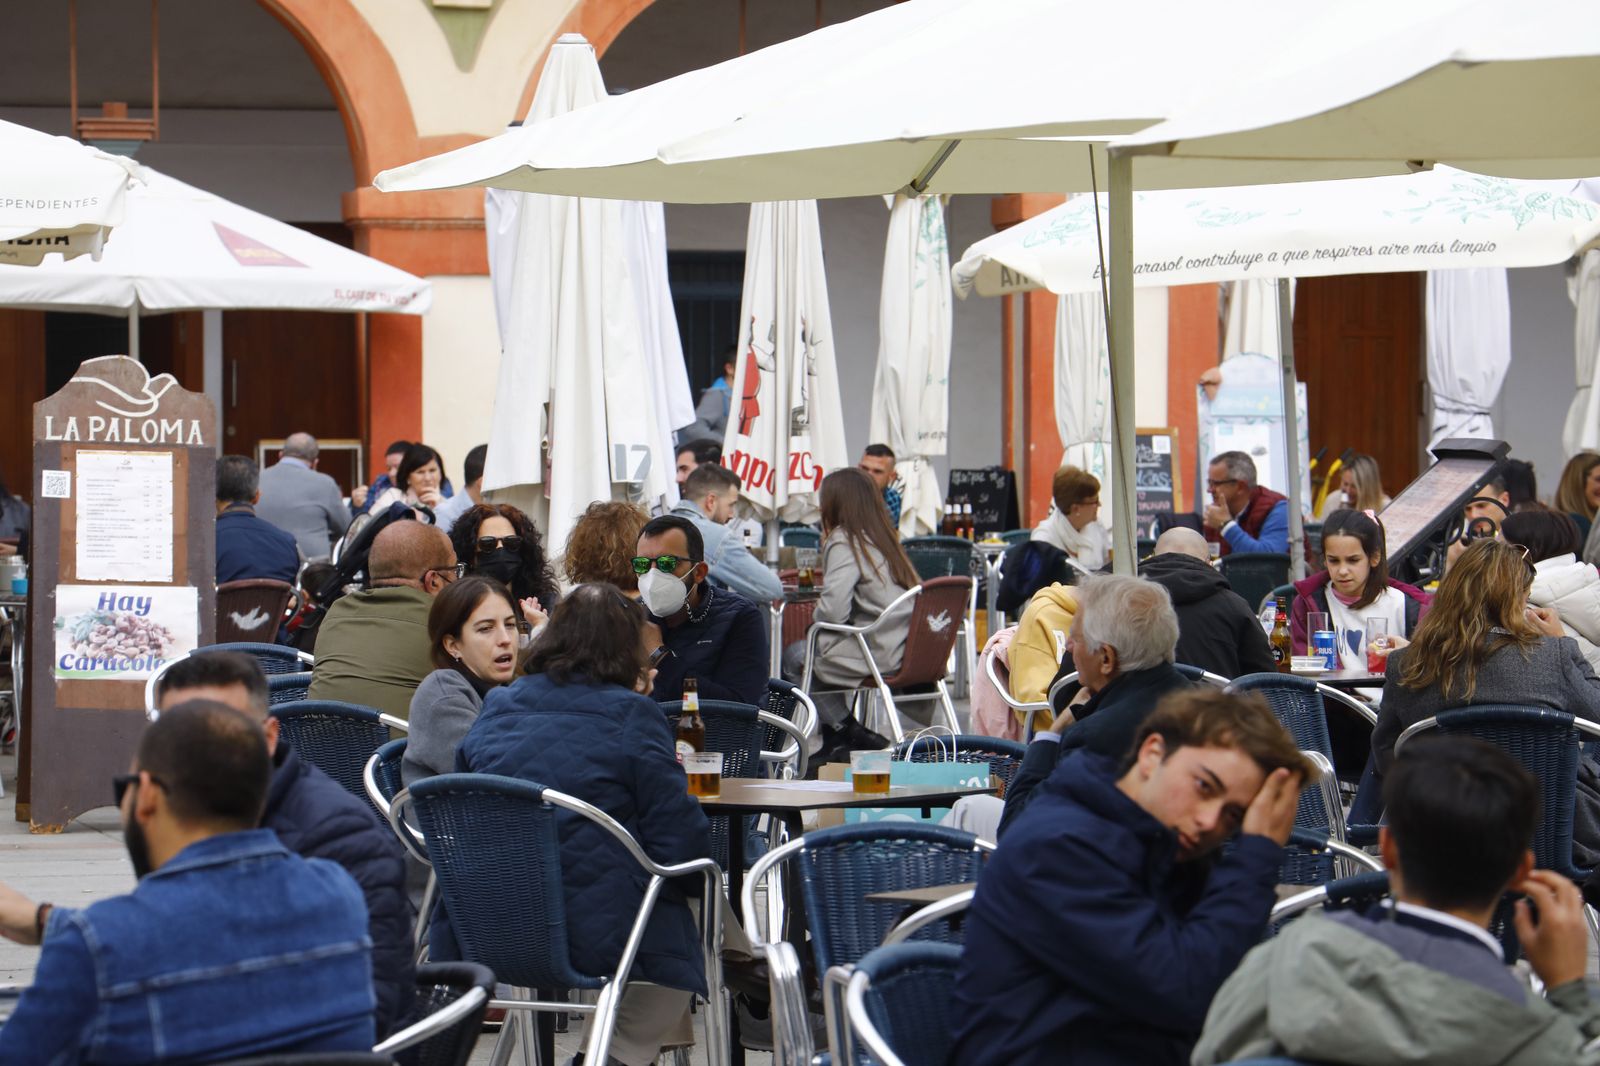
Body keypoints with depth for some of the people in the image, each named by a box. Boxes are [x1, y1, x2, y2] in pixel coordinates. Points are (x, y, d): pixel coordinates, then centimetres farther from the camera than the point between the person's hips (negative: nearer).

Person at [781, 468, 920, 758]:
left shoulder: (844, 541, -8)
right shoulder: (884, 539, 16)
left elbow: (833, 611, -17)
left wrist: (816, 615, 5)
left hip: (882, 657, -8)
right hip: (907, 651, 8)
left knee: (793, 658, 8)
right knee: (821, 646, 25)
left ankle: (852, 733, 9)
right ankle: (835, 744, 20)